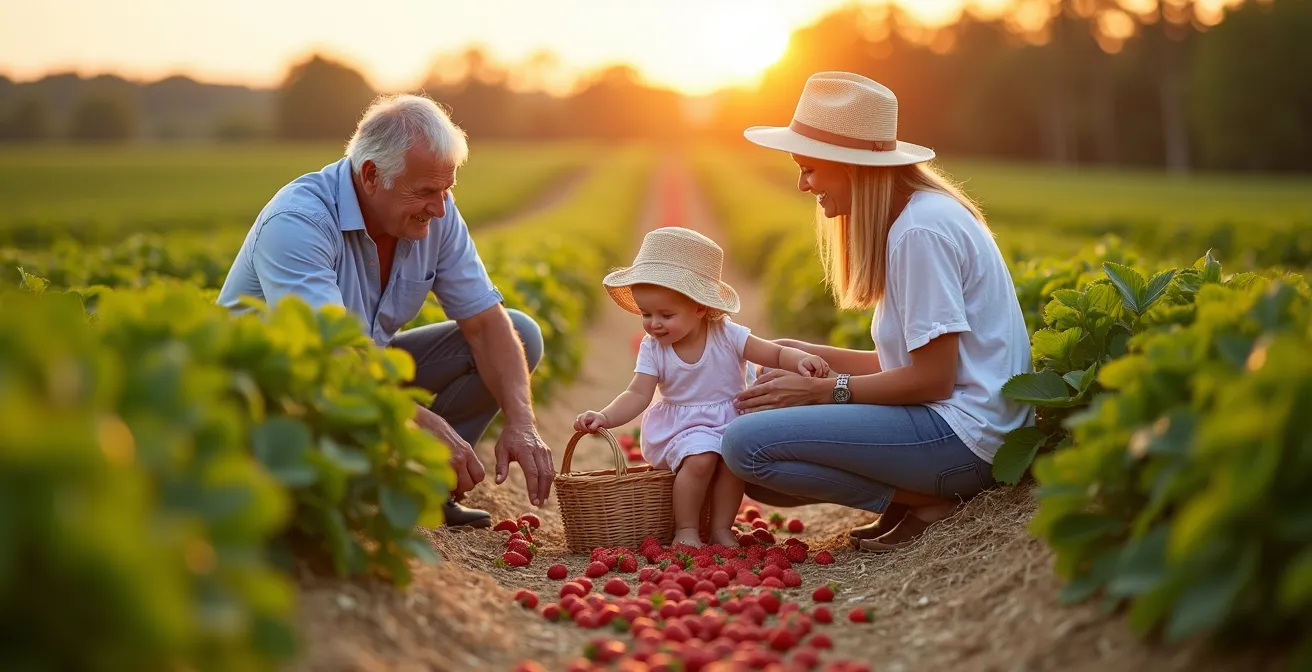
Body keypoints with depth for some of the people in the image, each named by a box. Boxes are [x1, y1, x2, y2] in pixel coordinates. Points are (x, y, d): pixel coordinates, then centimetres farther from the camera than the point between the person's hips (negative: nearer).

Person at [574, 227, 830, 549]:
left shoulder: (727, 335, -8)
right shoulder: (652, 349, -6)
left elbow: (776, 354, -9)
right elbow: (637, 395, -13)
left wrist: (801, 360, -31)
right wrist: (605, 417, -31)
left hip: (729, 421, 1)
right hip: (680, 428, -1)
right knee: (700, 456, -31)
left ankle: (720, 527, -11)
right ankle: (685, 529, -14)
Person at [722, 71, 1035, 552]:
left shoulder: (921, 229, -16)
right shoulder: (907, 218, 14)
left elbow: (931, 378, -18)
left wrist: (821, 391, -11)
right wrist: (807, 355, 11)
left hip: (964, 434, -10)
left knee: (746, 443, -17)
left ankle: (925, 503, -8)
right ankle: (919, 493, 5)